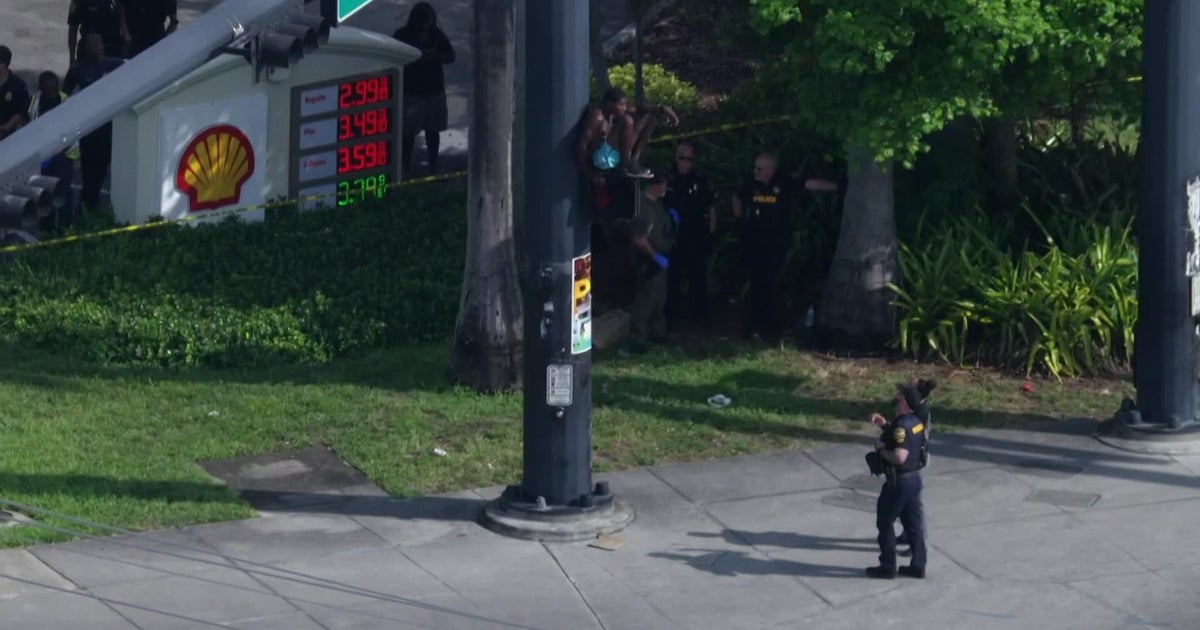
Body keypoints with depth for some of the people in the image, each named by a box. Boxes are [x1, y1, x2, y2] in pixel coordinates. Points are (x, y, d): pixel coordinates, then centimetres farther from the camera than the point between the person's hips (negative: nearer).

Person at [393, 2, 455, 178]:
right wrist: (418, 56, -23)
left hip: (434, 90, 4)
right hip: (411, 91, -4)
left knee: (433, 130, 12)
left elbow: (451, 56, 4)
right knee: (409, 131, -3)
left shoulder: (437, 35, 1)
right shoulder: (402, 35, -9)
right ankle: (406, 168, 6)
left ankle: (433, 168, 23)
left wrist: (435, 56, -17)